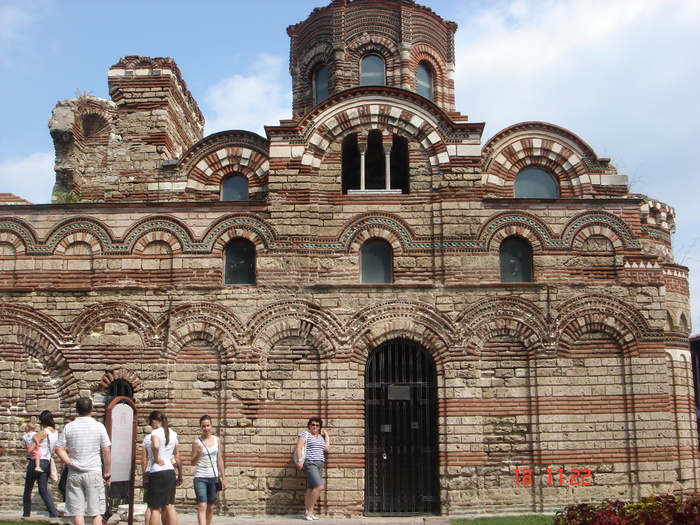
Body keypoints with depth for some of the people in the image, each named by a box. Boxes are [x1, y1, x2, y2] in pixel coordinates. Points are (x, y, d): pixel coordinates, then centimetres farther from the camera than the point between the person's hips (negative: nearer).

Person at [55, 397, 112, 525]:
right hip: (94, 473, -1)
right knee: (96, 513, 3)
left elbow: (59, 449, -2)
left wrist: (69, 463, -3)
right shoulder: (99, 426, -4)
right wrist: (107, 472, 5)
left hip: (74, 473, 2)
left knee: (77, 512, 6)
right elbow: (106, 451, -2)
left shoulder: (68, 427, 1)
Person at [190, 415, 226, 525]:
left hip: (213, 477, 4)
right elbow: (192, 462, -2)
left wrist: (223, 477, 13)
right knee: (202, 506, -16)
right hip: (200, 478, -4)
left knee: (210, 507, 11)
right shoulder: (197, 442, -4)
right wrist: (198, 454, -21)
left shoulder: (216, 440, 7)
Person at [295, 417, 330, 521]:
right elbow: (298, 447, -8)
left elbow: (327, 448, 12)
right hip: (310, 464, -7)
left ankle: (307, 513, 7)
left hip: (319, 465, 7)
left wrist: (326, 435, 17)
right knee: (319, 486, -18)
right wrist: (300, 460, -20)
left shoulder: (321, 437, 21)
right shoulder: (305, 434, 2)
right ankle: (309, 511, -11)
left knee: (311, 489, 5)